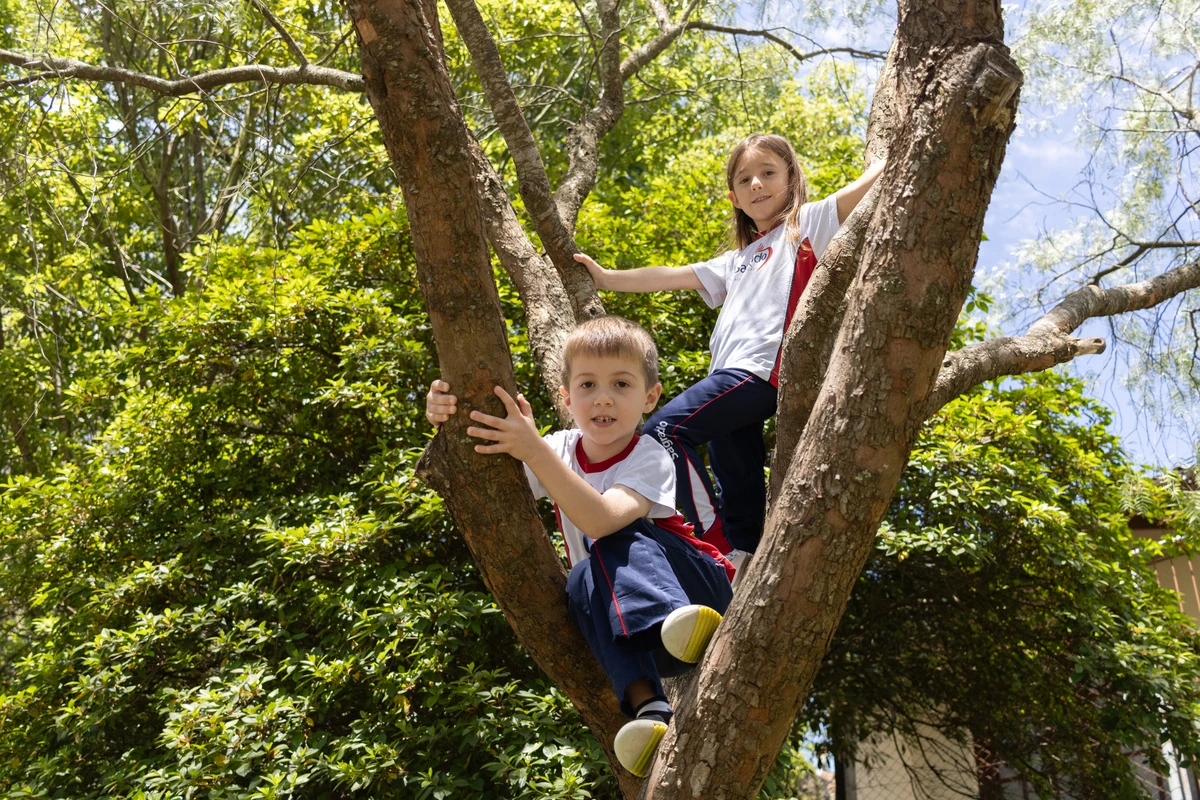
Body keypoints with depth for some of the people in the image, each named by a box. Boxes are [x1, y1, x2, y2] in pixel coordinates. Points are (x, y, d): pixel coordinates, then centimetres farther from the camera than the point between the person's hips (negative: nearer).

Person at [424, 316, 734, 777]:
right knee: (585, 580, -30)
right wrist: (447, 423, -30)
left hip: (697, 588, -4)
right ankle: (648, 705, -41)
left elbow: (600, 519, -36)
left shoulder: (650, 461, -16)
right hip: (621, 623, 4)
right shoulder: (559, 452, -1)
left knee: (617, 540, -29)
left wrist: (534, 449, -43)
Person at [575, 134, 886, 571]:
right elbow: (672, 276, 30)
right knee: (739, 496, 5)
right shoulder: (738, 260, 29)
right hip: (732, 377, 8)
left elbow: (867, 184, -1)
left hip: (762, 367, -8)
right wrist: (606, 277, 28)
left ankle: (719, 543, -21)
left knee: (664, 428, -21)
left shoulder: (807, 225, 11)